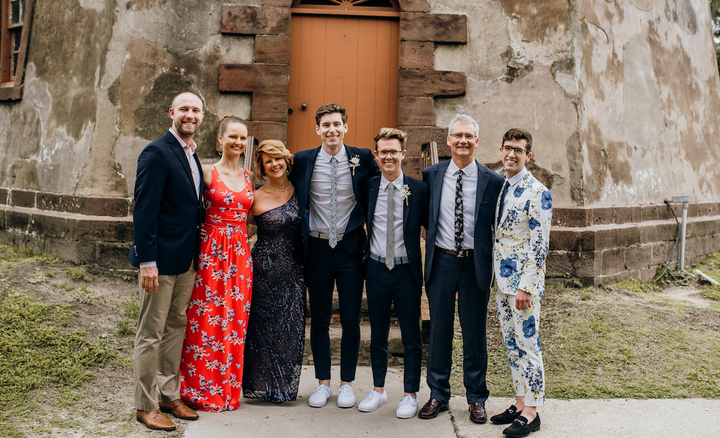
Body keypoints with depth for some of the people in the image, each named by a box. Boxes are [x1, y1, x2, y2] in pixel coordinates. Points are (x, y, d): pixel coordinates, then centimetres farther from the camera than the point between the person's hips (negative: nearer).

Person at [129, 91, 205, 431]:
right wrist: (147, 261, -21)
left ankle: (169, 396, 28)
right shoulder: (157, 152, -12)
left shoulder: (192, 155, 13)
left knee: (176, 329, 16)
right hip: (162, 260, -8)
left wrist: (196, 254, 10)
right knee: (151, 334, 3)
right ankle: (146, 406, 15)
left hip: (187, 260, 8)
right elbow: (145, 209, -17)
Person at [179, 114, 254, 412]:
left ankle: (229, 390, 22)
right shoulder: (207, 172, -4)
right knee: (207, 320, 1)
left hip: (240, 255, 5)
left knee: (235, 321, 9)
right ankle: (203, 391, 16)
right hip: (211, 253, -5)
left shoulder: (248, 177, 11)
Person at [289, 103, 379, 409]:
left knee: (351, 320, 6)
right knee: (319, 319, 9)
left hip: (351, 248, -1)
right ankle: (323, 382, 23)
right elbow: (295, 201, 13)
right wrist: (301, 233, 6)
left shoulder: (363, 159, -2)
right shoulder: (303, 161, 1)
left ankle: (347, 383, 21)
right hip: (317, 248, 1)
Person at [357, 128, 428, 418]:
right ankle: (378, 390, 30)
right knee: (378, 334, 14)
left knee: (411, 337, 6)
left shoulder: (418, 189, -4)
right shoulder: (368, 187, 2)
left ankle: (410, 395, 21)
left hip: (406, 270, -2)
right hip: (376, 268, 3)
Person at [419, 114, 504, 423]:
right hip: (441, 261, 1)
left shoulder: (493, 181, -3)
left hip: (475, 264, -1)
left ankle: (476, 398, 26)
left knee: (475, 333, 9)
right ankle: (438, 394, 26)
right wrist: (432, 246, 6)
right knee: (439, 330, 11)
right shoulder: (431, 175, 2)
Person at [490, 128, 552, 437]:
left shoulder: (537, 192, -12)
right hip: (502, 282, 8)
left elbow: (540, 244, -16)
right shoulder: (499, 187, 11)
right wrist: (500, 281, 15)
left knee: (527, 345, -1)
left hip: (524, 283, -8)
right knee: (511, 345, 14)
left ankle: (531, 413, 10)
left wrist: (526, 287, -19)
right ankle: (520, 403, 26)